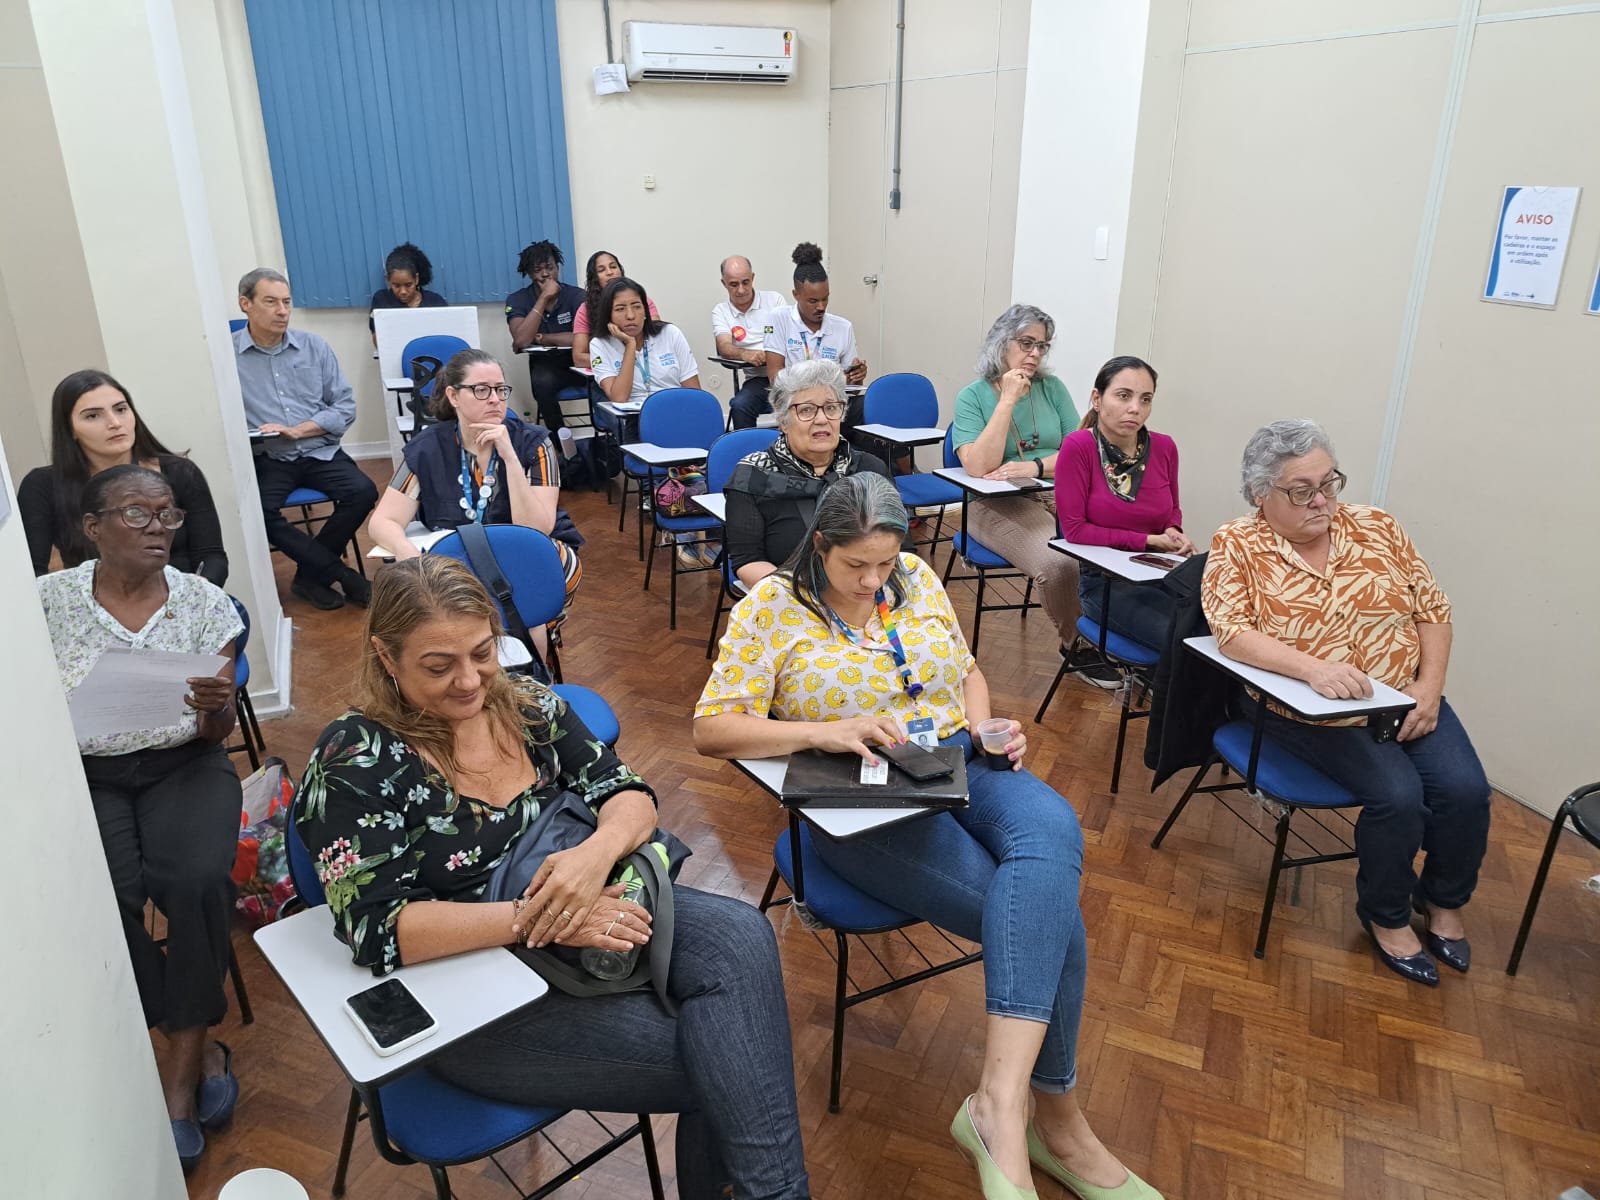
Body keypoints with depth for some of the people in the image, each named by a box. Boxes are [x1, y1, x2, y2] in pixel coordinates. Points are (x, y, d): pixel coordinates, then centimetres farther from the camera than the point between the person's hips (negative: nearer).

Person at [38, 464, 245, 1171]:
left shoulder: (203, 601, 1)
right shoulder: (48, 600, 0)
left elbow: (217, 732, 1)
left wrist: (216, 709, -21)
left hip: (182, 766, 0)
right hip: (83, 774, 0)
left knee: (198, 881, -28)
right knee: (97, 899, -27)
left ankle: (180, 1066, -8)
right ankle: (199, 1049, -7)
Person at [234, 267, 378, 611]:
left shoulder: (315, 347, 9)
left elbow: (345, 406, 5)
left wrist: (298, 430, -9)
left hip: (319, 451, 2)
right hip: (265, 460, -2)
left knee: (362, 492, -23)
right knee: (256, 510, -30)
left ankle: (311, 575, -3)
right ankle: (339, 572, -13)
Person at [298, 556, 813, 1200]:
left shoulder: (524, 704, 1)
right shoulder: (356, 760, -14)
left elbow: (629, 796, -2)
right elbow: (378, 930, -20)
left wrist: (598, 851, -26)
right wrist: (532, 917, -28)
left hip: (596, 915, 5)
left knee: (740, 937, -23)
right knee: (718, 1064, -20)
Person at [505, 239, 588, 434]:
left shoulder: (576, 295, -3)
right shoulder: (517, 300, -1)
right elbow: (521, 341, -20)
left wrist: (538, 338, -13)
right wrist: (544, 297, -18)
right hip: (544, 364, 0)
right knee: (542, 382, -34)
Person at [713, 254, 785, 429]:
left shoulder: (774, 299, 12)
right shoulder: (720, 311, 11)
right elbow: (724, 347, -5)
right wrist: (744, 354, -28)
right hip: (757, 378, 0)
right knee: (739, 406, -31)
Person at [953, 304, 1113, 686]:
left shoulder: (1052, 388, 13)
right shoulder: (972, 396, 2)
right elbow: (980, 466, -13)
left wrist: (1035, 467, -11)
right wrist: (1008, 400, -12)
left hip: (1059, 495, 4)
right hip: (999, 506, -4)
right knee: (1057, 565, -32)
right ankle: (1077, 647, -5)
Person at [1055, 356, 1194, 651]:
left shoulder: (1165, 448, 1)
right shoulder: (1078, 446, -13)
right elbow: (1075, 530, -12)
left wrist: (1174, 533, -4)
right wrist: (1149, 541, -13)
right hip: (1104, 581, -5)